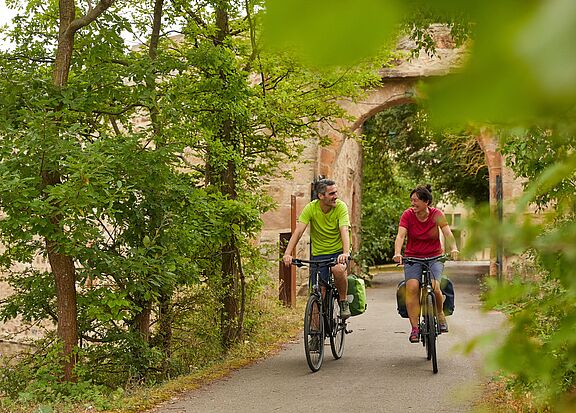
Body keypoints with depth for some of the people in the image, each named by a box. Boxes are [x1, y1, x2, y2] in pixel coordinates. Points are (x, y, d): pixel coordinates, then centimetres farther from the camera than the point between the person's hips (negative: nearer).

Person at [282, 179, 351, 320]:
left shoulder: (341, 206, -14)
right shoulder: (311, 208, -11)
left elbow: (344, 230, -26)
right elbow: (298, 231, -18)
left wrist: (346, 253, -43)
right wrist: (287, 254, -32)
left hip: (338, 251, -1)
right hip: (319, 254, 1)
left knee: (339, 270, -33)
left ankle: (343, 300, -8)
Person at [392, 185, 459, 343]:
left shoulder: (437, 214, -8)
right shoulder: (407, 215, -9)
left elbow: (448, 233, -19)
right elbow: (400, 236, -20)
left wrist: (453, 248, -38)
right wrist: (397, 253, -38)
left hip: (434, 257, 0)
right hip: (412, 257, 1)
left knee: (433, 286, -23)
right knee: (412, 286, -22)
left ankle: (440, 314, 8)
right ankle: (414, 328, -17)